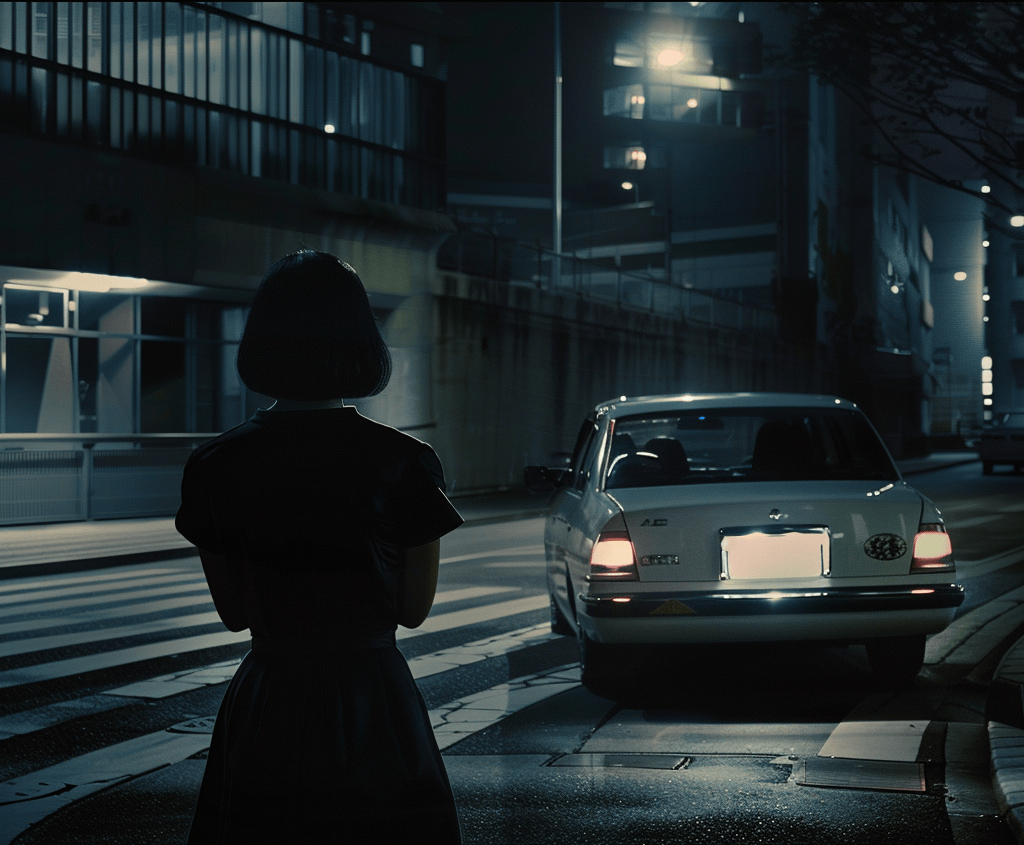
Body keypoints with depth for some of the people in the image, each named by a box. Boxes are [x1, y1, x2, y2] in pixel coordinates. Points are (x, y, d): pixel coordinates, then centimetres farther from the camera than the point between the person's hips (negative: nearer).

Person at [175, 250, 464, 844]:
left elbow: (233, 611, 5)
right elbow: (415, 609, -3)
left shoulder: (215, 466, -4)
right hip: (374, 701, -2)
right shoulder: (403, 463, -10)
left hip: (265, 706, 2)